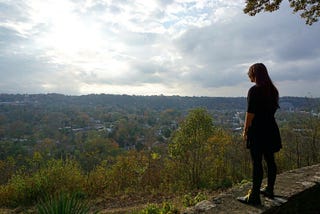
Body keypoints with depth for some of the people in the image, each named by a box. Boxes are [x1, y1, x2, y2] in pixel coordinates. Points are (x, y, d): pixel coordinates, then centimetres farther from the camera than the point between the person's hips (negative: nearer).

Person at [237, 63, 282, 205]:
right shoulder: (273, 90, 10)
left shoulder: (254, 90, -14)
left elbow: (250, 113, -16)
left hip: (257, 131, -8)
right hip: (271, 130, 8)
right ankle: (269, 190, 30)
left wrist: (245, 131, -7)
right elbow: (273, 109, 15)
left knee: (256, 163, -3)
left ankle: (254, 196, 5)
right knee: (270, 160, 15)